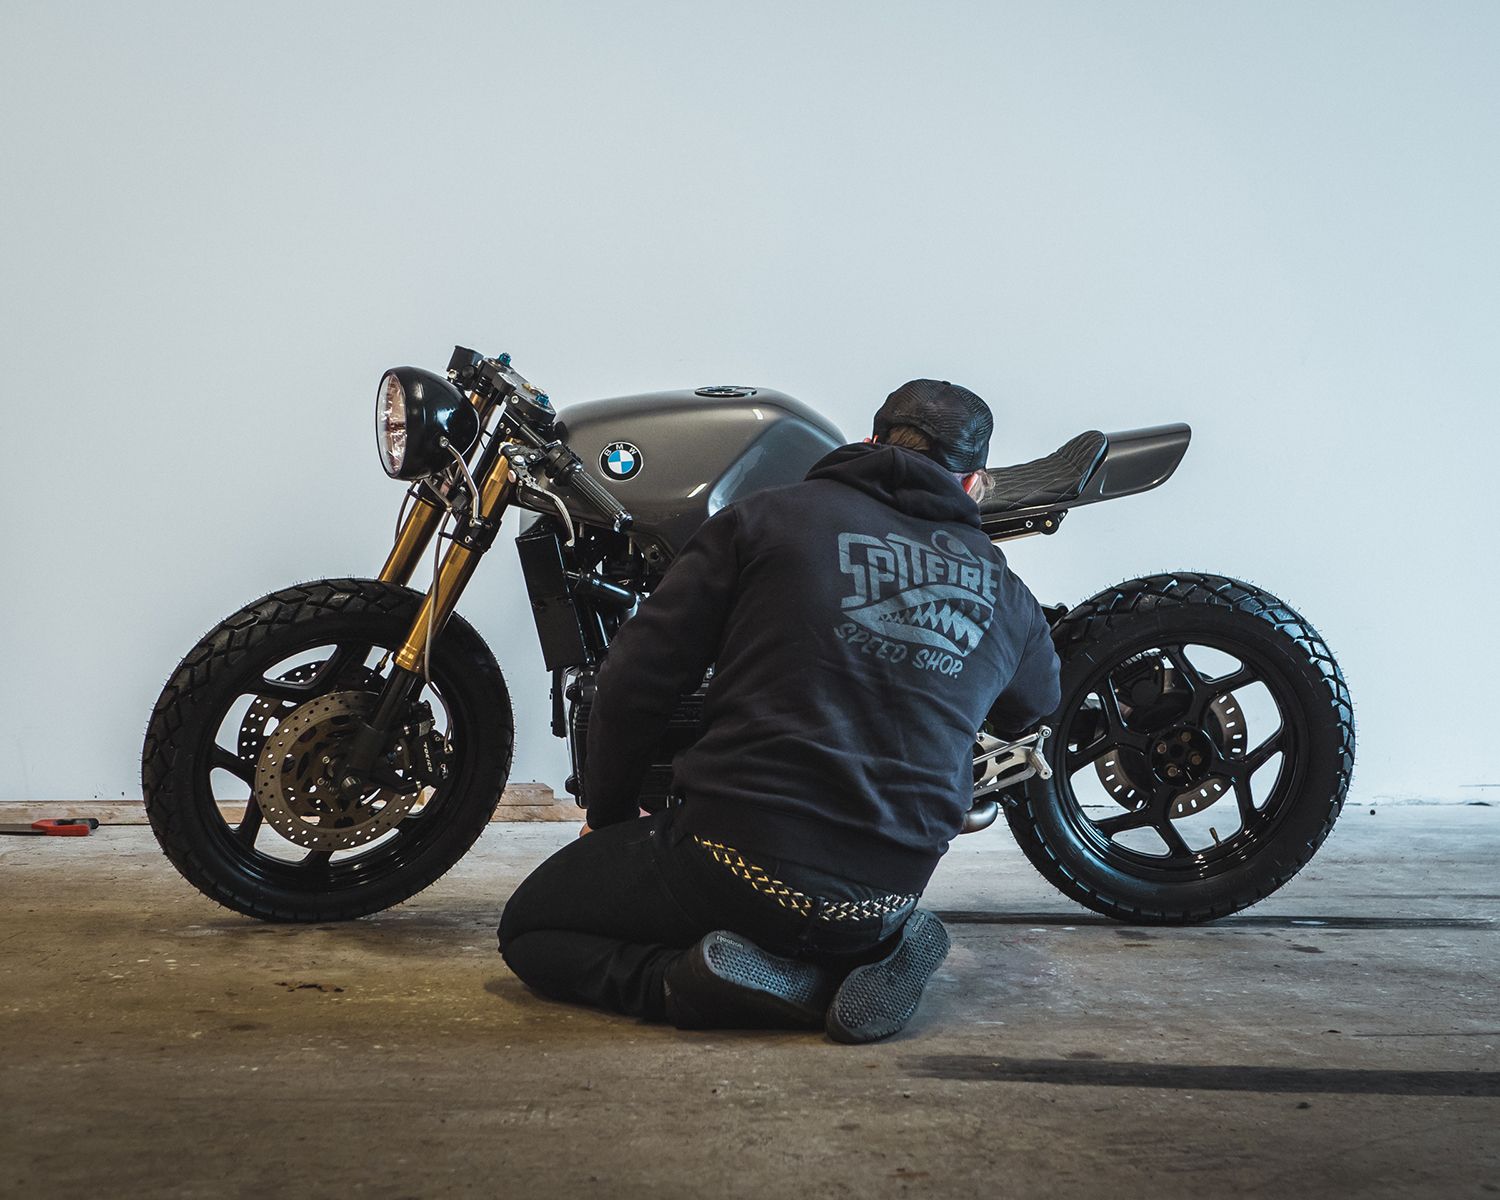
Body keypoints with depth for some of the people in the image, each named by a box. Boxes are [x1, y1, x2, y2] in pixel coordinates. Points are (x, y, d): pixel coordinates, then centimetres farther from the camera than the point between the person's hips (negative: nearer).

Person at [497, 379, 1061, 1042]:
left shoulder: (768, 516, -4)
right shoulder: (1005, 594, 6)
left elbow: (637, 677, -6)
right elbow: (1033, 705, 29)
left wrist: (607, 812, 10)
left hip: (744, 860, -4)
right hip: (889, 895, 5)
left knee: (529, 929, 15)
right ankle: (868, 959, 3)